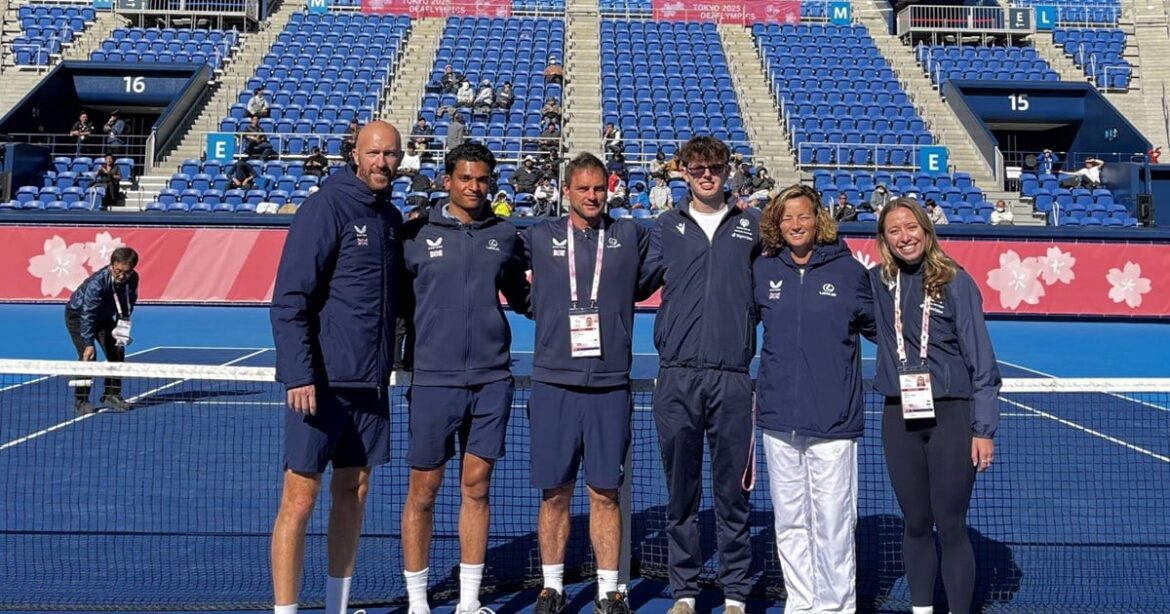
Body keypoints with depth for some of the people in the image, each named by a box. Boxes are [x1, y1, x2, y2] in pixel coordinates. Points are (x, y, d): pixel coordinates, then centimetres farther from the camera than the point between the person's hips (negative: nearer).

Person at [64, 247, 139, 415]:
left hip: (104, 316, 6)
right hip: (78, 314, -6)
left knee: (117, 351, -1)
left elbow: (129, 304, 0)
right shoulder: (97, 283, -39)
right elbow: (87, 315, -39)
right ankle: (81, 401, -9)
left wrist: (123, 324, -10)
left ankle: (111, 395, 13)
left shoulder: (132, 279, -20)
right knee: (88, 355, -19)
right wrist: (89, 344, -43)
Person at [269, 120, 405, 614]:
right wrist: (299, 375, -20)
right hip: (321, 382, -7)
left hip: (371, 383, 7)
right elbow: (289, 300, -14)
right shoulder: (326, 207, -9)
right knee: (300, 499, -1)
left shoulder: (392, 217, 13)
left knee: (353, 494, 13)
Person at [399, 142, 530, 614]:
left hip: (492, 380, 2)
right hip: (434, 380, -2)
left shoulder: (504, 234, 8)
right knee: (423, 491, 5)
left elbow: (520, 297, 17)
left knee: (476, 487, 9)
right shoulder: (417, 234, 1)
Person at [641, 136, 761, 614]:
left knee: (732, 490, 5)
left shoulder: (749, 227, 12)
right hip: (677, 374, 1)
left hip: (732, 376, 0)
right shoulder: (666, 228, 12)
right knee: (680, 490, 7)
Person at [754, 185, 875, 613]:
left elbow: (878, 327, 9)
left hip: (833, 419, -3)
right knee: (789, 522, 12)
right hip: (778, 418, 3)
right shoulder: (763, 271, 6)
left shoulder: (848, 269, -1)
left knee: (833, 522, 2)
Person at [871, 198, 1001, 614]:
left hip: (951, 416, -3)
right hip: (900, 418, 3)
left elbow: (981, 360, -4)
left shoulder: (955, 281, -5)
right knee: (916, 524, 12)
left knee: (951, 528, 1)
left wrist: (983, 428, -8)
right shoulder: (878, 282, 4)